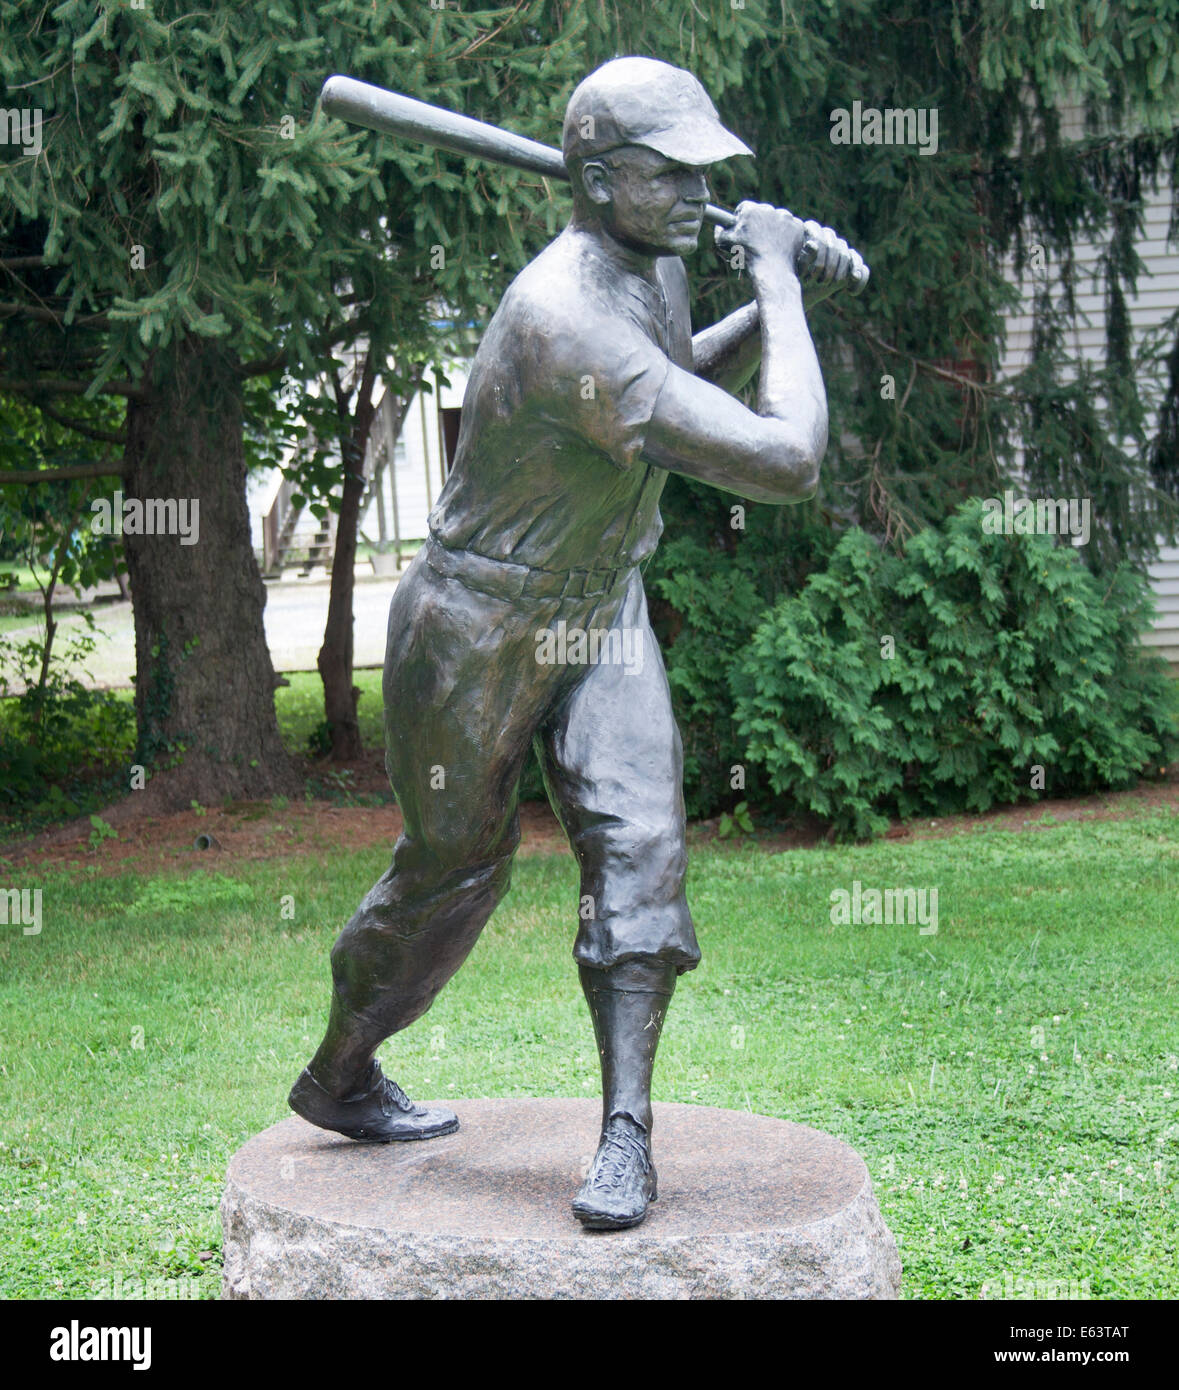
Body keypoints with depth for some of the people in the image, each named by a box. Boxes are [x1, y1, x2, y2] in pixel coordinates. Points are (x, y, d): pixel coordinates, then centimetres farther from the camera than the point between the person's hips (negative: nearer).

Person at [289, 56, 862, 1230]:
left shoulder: (653, 264, -3)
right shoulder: (571, 320, -34)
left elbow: (681, 381, 21)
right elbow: (785, 463, -38)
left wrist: (774, 301, 3)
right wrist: (779, 288, -24)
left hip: (600, 614, 7)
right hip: (480, 626, -7)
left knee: (637, 844, -10)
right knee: (451, 867, 10)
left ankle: (626, 1138, -6)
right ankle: (338, 1079, 35)